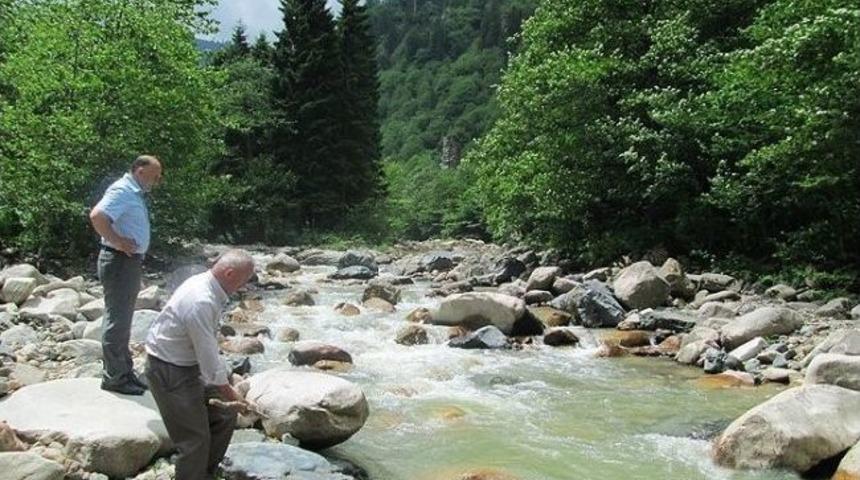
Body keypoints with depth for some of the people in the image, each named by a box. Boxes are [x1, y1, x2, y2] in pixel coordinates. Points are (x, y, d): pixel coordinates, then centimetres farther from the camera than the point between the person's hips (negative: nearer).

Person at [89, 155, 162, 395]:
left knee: (123, 321, 17)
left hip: (130, 261, 10)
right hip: (119, 261, -10)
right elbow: (97, 216, -31)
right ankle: (113, 377, 4)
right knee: (116, 320, -4)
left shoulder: (134, 193, 14)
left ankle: (125, 371, 26)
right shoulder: (122, 191, -16)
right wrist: (117, 242, -24)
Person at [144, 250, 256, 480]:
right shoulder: (201, 302, -30)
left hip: (190, 364, 10)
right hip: (169, 371, -10)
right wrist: (231, 395, -14)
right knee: (195, 439, -5)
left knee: (225, 416, 13)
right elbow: (209, 357, -25)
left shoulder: (207, 285, 1)